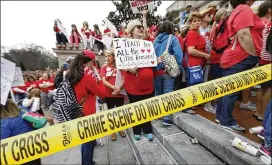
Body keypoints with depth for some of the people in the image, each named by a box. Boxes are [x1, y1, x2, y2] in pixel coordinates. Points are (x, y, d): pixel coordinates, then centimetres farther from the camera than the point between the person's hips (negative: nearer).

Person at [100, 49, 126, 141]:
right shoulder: (104, 68, 2)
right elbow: (104, 81, -6)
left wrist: (119, 89, -18)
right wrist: (114, 87, -19)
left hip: (120, 94, 0)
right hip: (109, 94, 1)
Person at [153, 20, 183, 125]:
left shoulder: (156, 40, 12)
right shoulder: (173, 38, -1)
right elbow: (178, 54, -9)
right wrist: (179, 68, -1)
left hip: (156, 70, 4)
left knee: (158, 93, 16)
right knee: (168, 94, 2)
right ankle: (166, 117, 4)